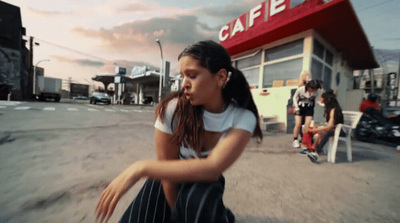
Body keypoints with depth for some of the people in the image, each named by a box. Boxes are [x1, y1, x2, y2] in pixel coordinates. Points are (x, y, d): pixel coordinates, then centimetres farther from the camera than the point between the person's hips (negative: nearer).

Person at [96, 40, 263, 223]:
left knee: (198, 199, -33)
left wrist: (142, 168, -35)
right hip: (170, 183, 2)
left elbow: (212, 168, -34)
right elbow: (168, 171, -17)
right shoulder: (172, 109, -25)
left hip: (205, 183, -1)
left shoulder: (243, 118, -23)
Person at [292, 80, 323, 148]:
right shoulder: (301, 89, -23)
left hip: (309, 108, 2)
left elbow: (318, 101, -8)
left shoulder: (318, 91, -17)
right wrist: (296, 106, -16)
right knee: (298, 124, -5)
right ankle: (295, 140, 9)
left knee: (308, 125, -5)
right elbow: (295, 97, -7)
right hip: (299, 107, -2)